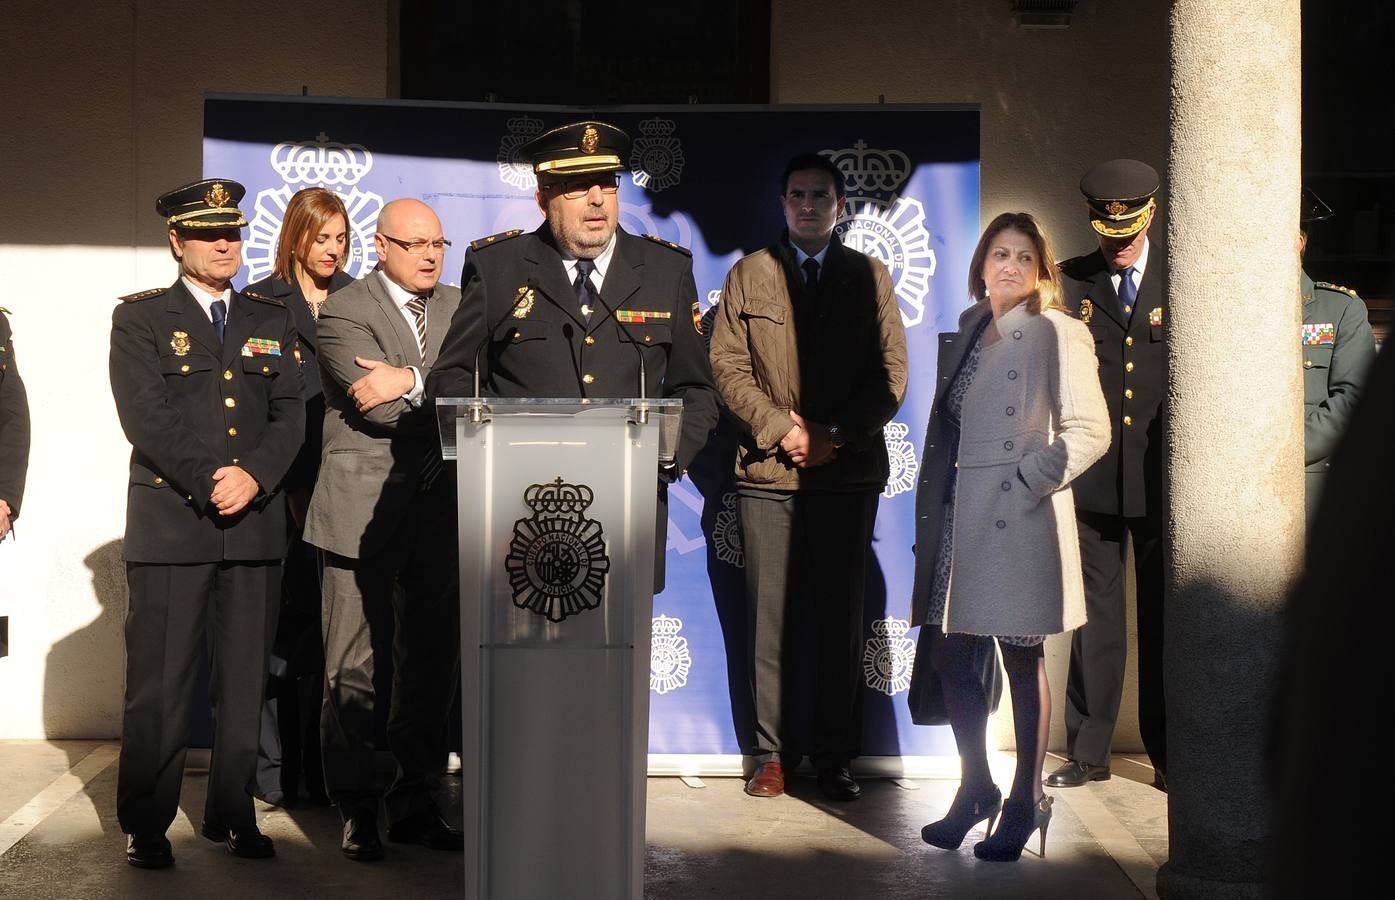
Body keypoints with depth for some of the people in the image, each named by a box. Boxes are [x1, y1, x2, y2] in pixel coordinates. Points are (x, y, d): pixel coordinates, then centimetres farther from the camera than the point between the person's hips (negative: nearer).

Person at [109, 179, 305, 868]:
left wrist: (254, 476, -10)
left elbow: (290, 415, 7)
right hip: (169, 521, -3)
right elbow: (145, 416, -7)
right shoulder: (140, 318, 5)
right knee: (160, 681, -2)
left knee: (244, 677, 5)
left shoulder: (271, 320, 16)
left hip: (256, 520, 4)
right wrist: (209, 483, -14)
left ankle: (231, 815, 15)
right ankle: (146, 826, 7)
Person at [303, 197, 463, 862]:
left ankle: (415, 805, 20)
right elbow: (376, 406, -17)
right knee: (352, 669, 0)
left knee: (432, 664, 10)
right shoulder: (344, 311, -4)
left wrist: (413, 381, -18)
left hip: (439, 508, 5)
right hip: (363, 513, -5)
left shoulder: (457, 308, 12)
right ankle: (356, 809, 12)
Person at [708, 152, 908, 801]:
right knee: (769, 618, -1)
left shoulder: (870, 277, 11)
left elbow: (891, 372, 5)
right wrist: (781, 428, -9)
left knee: (842, 619, 2)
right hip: (769, 469, 0)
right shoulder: (749, 275, 12)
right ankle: (773, 754, 6)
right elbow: (727, 365, 4)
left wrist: (837, 435, -8)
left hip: (849, 472, 0)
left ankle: (836, 758, 9)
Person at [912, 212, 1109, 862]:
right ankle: (975, 789, 24)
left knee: (1023, 660, 3)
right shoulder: (967, 333, 14)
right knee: (949, 652, 8)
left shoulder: (1059, 334, -5)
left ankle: (1026, 802, 15)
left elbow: (1090, 430, -10)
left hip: (1018, 518, -6)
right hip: (956, 516, 6)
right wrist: (928, 520, 12)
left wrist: (1028, 478, -15)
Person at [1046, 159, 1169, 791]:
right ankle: (1088, 751, 15)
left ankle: (1167, 754, 16)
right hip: (1093, 477, 0)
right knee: (1094, 616, 5)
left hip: (1163, 477, 0)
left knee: (1163, 617, 6)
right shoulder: (1069, 283, 7)